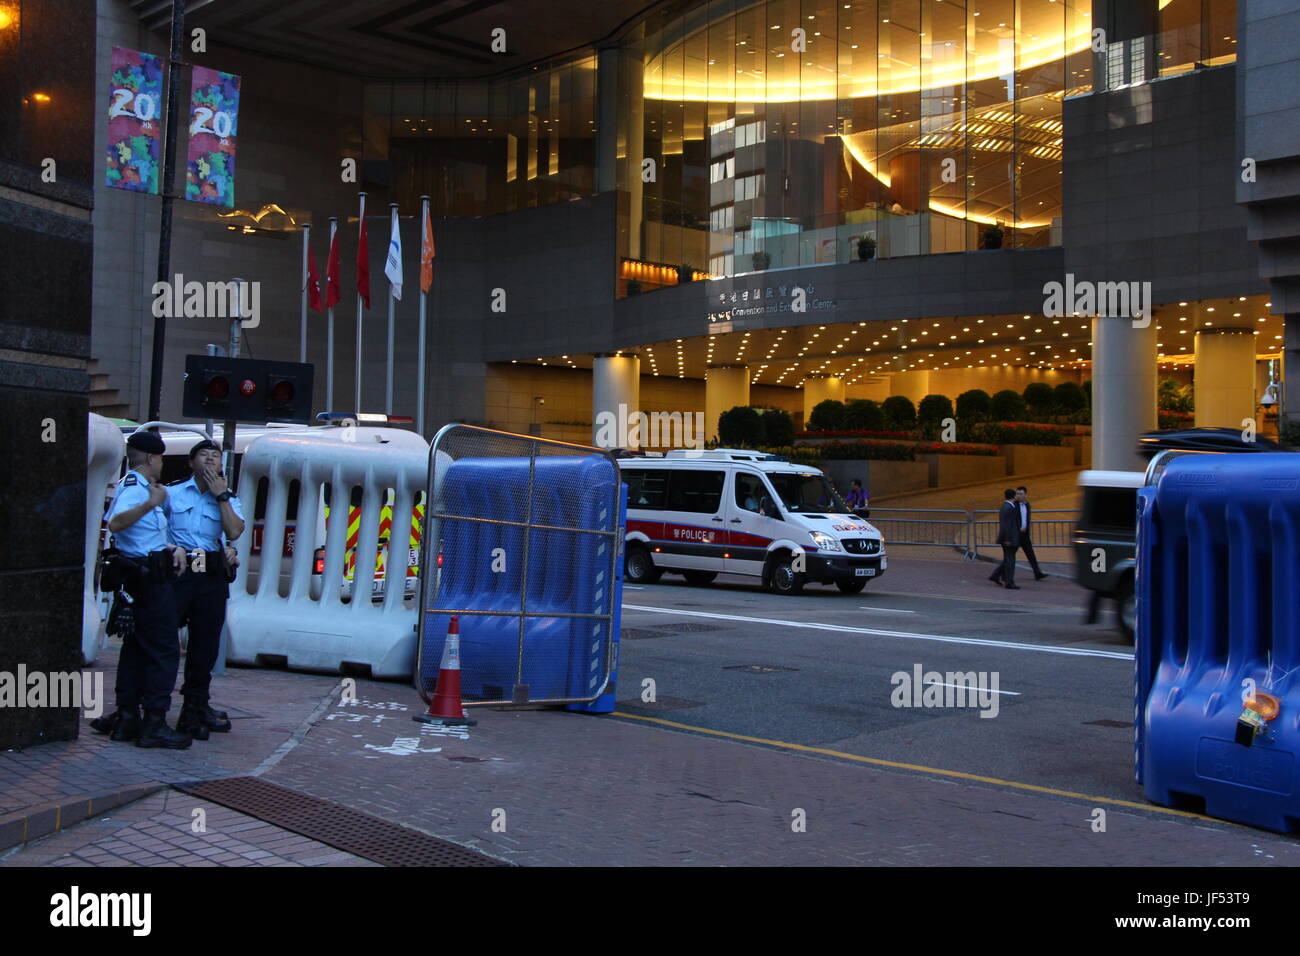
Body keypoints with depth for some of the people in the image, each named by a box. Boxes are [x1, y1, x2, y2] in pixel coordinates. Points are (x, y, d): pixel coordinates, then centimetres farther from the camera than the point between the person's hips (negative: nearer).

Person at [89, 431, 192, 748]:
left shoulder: (139, 486, 19)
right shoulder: (134, 486, -14)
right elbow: (115, 523, -34)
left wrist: (173, 548, 9)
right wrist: (151, 503, -45)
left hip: (141, 577, 11)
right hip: (151, 578, -11)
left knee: (136, 647, 14)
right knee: (164, 650, -7)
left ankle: (126, 717, 20)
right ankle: (154, 724, -5)